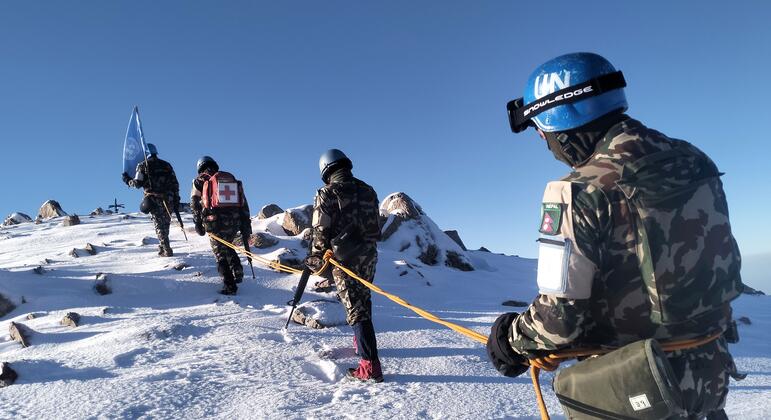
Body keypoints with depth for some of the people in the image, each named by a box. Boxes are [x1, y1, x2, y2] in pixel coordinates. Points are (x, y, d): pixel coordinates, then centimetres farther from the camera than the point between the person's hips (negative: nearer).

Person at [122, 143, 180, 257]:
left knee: (159, 225, -1)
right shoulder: (166, 165, 14)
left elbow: (137, 183, -3)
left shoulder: (143, 165, 3)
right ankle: (163, 247, 19)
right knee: (165, 224, 14)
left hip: (154, 200, -3)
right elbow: (175, 184, 10)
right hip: (168, 200, 3)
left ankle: (166, 250, -6)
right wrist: (176, 201, 12)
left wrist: (127, 180, 18)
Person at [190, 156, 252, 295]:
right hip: (235, 221, 4)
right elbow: (243, 203, 15)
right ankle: (237, 270, 14)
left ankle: (229, 285, 0)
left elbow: (195, 203, 1)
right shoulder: (232, 178, 19)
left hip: (215, 223, -4)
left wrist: (198, 224, 5)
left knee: (220, 253, 6)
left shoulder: (200, 180, 9)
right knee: (228, 247, 29)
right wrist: (246, 226, 16)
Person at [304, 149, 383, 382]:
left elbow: (321, 231, -10)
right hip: (369, 255, 6)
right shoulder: (367, 190, 9)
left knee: (356, 308, -6)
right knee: (363, 299, 23)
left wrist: (315, 257, 2)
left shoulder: (327, 194, -8)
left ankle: (370, 365, -9)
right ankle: (362, 342, 41)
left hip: (344, 258, -6)